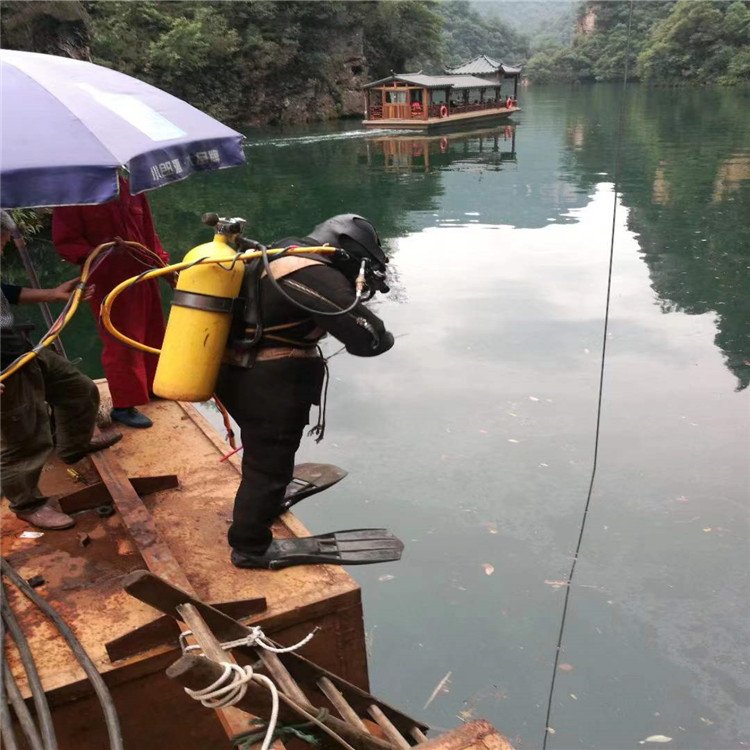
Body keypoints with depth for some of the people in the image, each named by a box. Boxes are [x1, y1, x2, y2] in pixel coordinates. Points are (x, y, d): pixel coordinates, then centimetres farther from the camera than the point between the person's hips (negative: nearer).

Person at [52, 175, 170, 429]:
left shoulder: (130, 190, 9)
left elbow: (148, 232, 15)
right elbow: (65, 241, -13)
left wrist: (162, 262, 7)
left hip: (143, 275, 7)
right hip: (107, 282, -6)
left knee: (152, 334, 18)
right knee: (120, 343, -2)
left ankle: (153, 385, 38)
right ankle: (123, 405, 9)